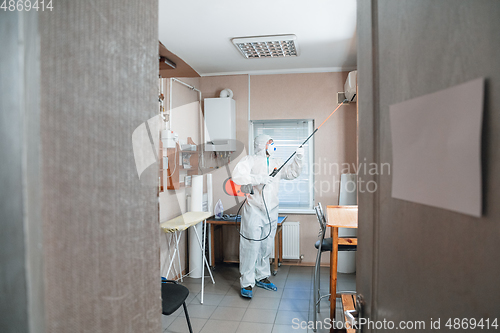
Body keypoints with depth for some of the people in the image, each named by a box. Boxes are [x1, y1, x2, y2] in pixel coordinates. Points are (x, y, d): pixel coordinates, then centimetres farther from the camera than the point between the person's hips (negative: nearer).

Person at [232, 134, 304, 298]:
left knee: (267, 246, 14)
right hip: (254, 210, -6)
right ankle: (247, 283, 6)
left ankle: (262, 278, 29)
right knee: (251, 246, -5)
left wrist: (298, 158, -1)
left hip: (271, 211, 6)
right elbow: (237, 176, -18)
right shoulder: (250, 160, -4)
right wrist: (259, 179, -26)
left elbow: (292, 173, 14)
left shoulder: (276, 163, 15)